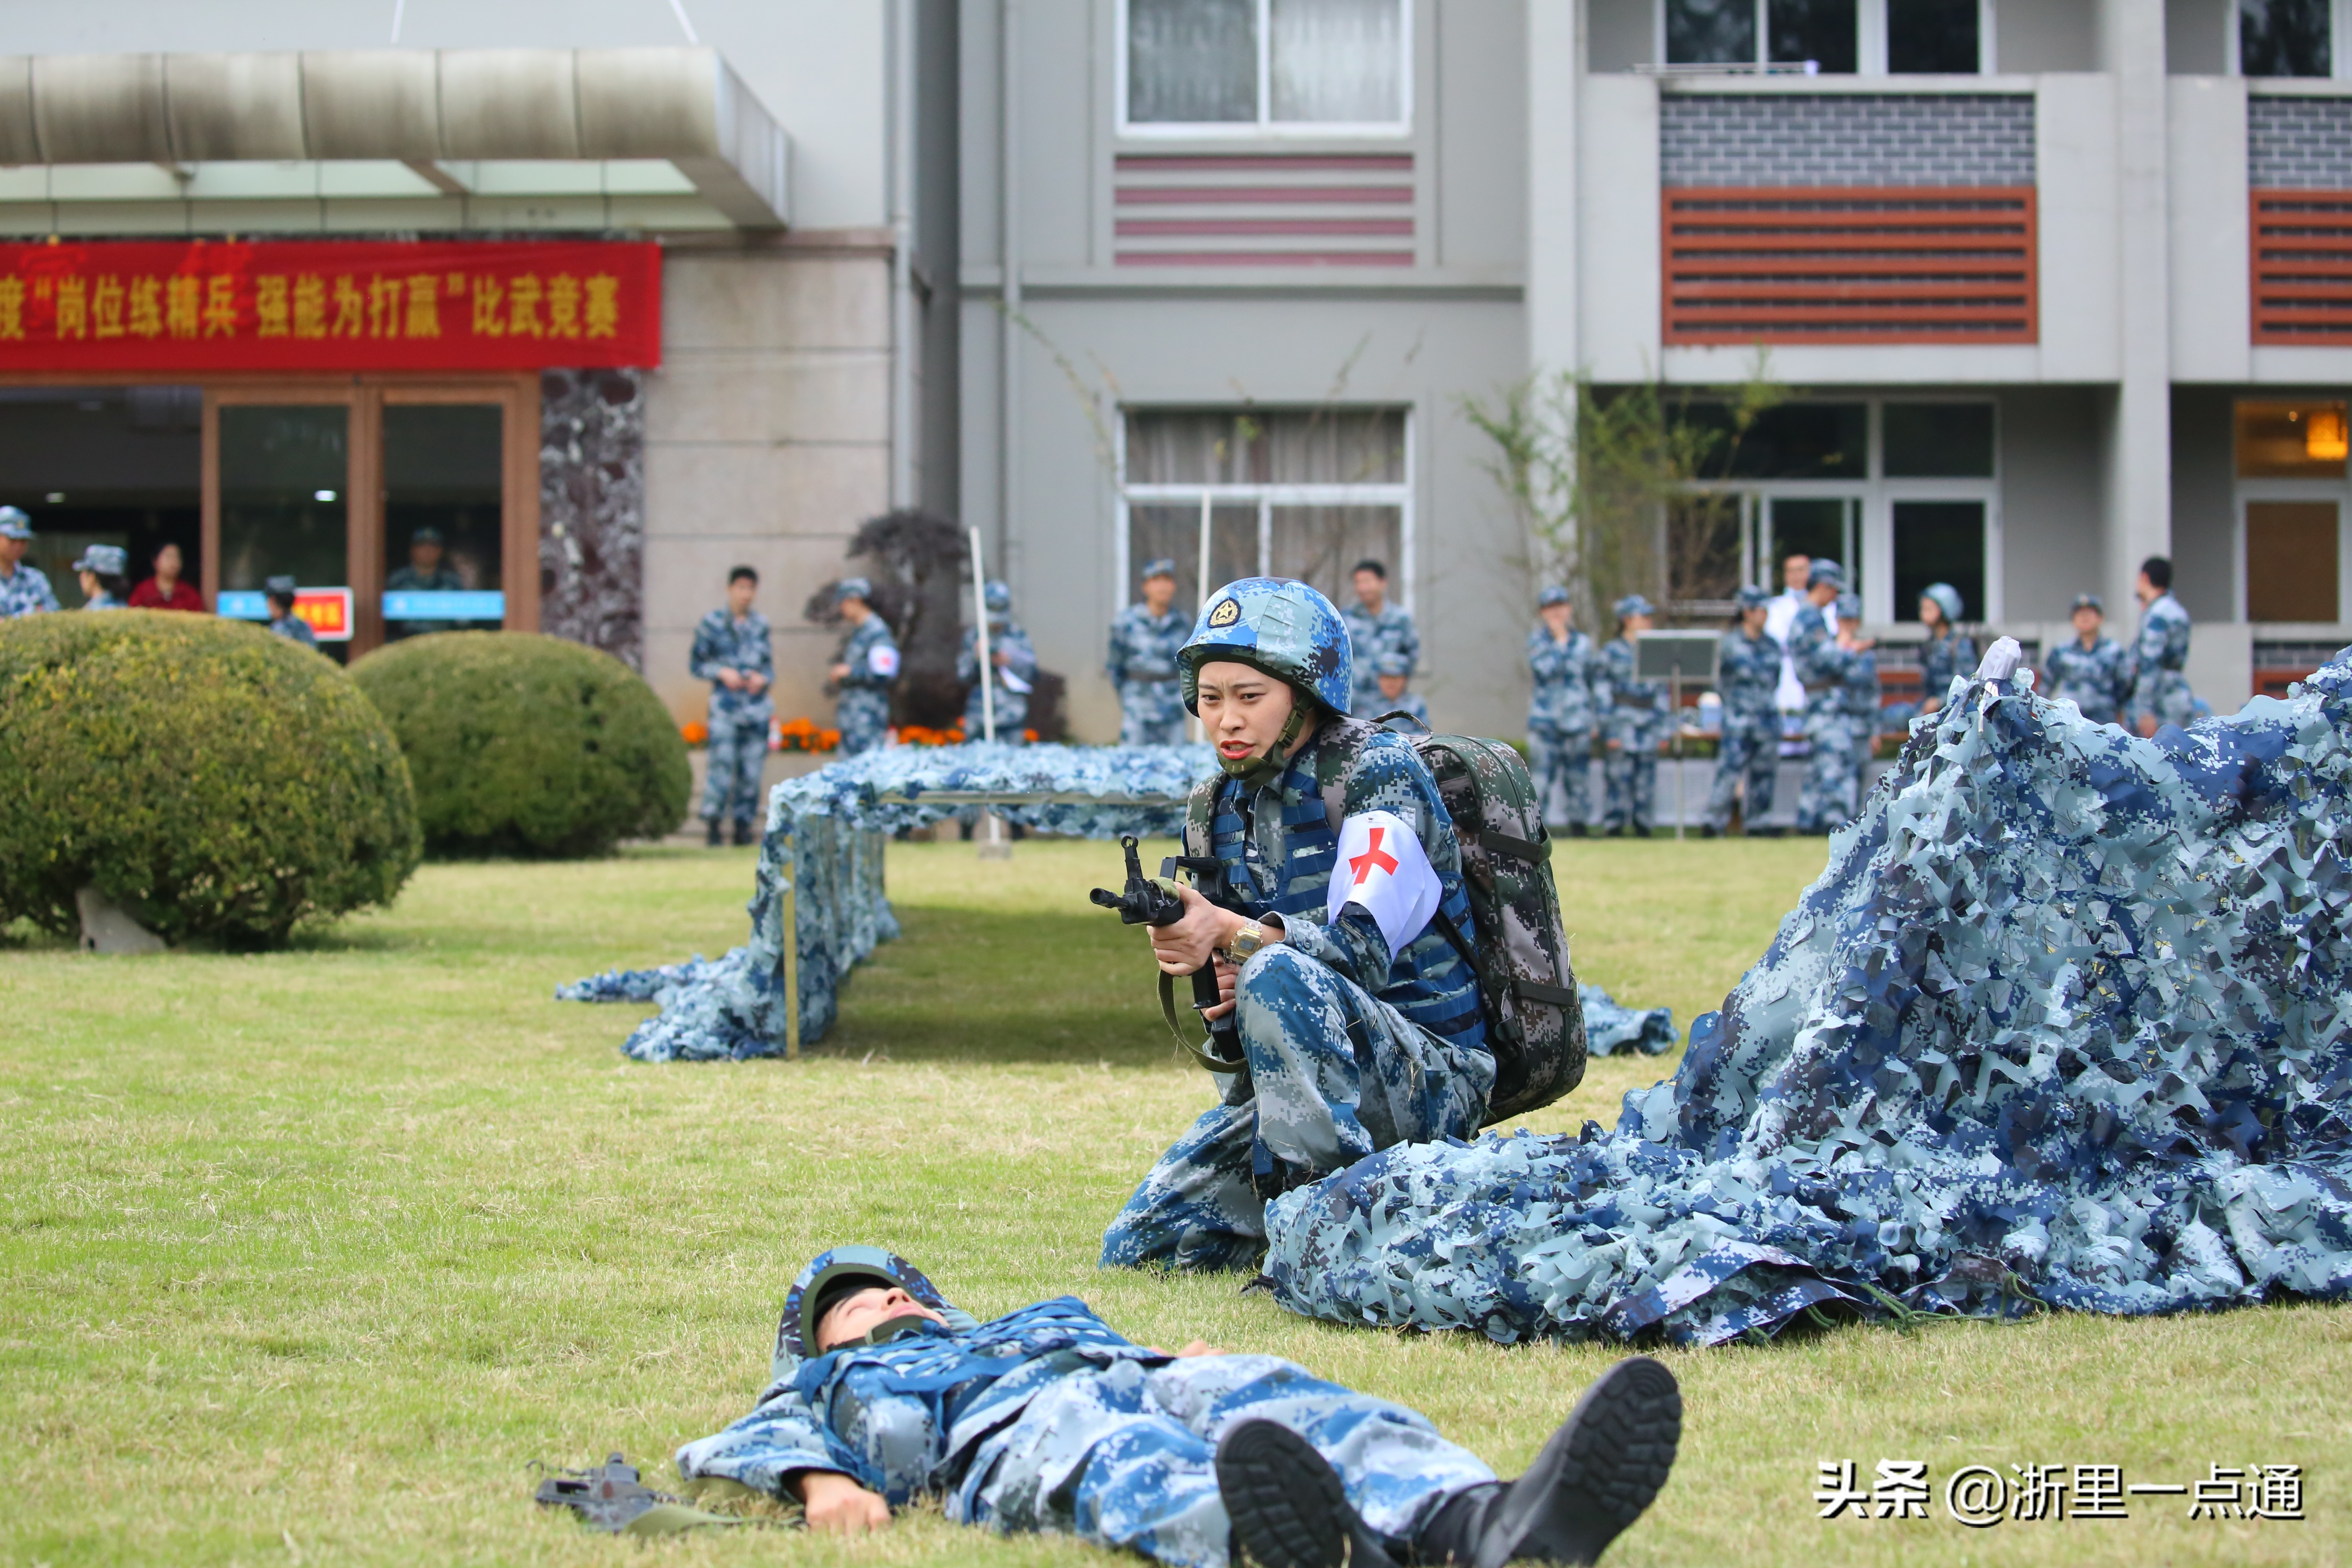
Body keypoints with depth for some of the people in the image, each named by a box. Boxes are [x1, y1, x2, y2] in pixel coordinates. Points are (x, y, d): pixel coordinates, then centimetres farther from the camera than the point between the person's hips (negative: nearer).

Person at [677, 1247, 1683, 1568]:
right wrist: (820, 1481, -7)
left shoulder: (1039, 1320, 50)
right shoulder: (841, 1379, 38)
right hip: (1004, 1437, -4)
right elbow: (748, 1444, 17)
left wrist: (1185, 1359, 9)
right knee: (1104, 1439, -40)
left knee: (1263, 1393, -31)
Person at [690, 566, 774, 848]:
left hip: (757, 707, 3)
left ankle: (743, 824, 11)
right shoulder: (712, 623, 1)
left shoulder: (761, 624, 10)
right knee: (722, 763, -12)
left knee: (752, 769, 2)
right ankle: (712, 822, -4)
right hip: (725, 707, -3)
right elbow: (696, 664, 4)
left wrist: (763, 678, -5)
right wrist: (721, 672, -11)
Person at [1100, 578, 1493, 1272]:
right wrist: (1214, 987, -18)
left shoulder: (1378, 772, -12)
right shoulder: (1214, 811, 9)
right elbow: (1222, 965, 8)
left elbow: (1363, 948, -24)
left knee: (1278, 975, -36)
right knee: (1137, 1249, -2)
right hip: (1285, 1083, 7)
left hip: (1429, 1078, -7)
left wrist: (1232, 932, -39)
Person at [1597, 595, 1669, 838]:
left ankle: (1642, 832, 11)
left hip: (1648, 730, 5)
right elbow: (1602, 693, -4)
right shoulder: (1611, 653, -1)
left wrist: (1663, 728, 12)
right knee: (1618, 783, -7)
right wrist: (1610, 732, -11)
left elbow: (1661, 693, 18)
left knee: (1646, 784, 5)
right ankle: (1615, 831, -3)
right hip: (1622, 729, -5)